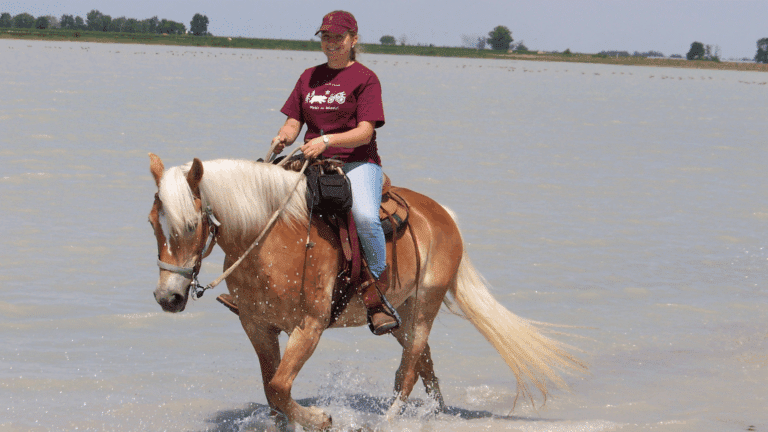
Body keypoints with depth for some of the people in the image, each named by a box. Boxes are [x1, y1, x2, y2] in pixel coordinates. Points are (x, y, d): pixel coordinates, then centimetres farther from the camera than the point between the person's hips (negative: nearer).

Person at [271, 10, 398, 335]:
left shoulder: (365, 78, 1)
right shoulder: (309, 77, 18)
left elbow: (365, 132, -9)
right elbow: (293, 123, 15)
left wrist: (326, 141, -25)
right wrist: (282, 138, -9)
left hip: (357, 164, -5)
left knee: (365, 217, -34)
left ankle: (376, 294, -19)